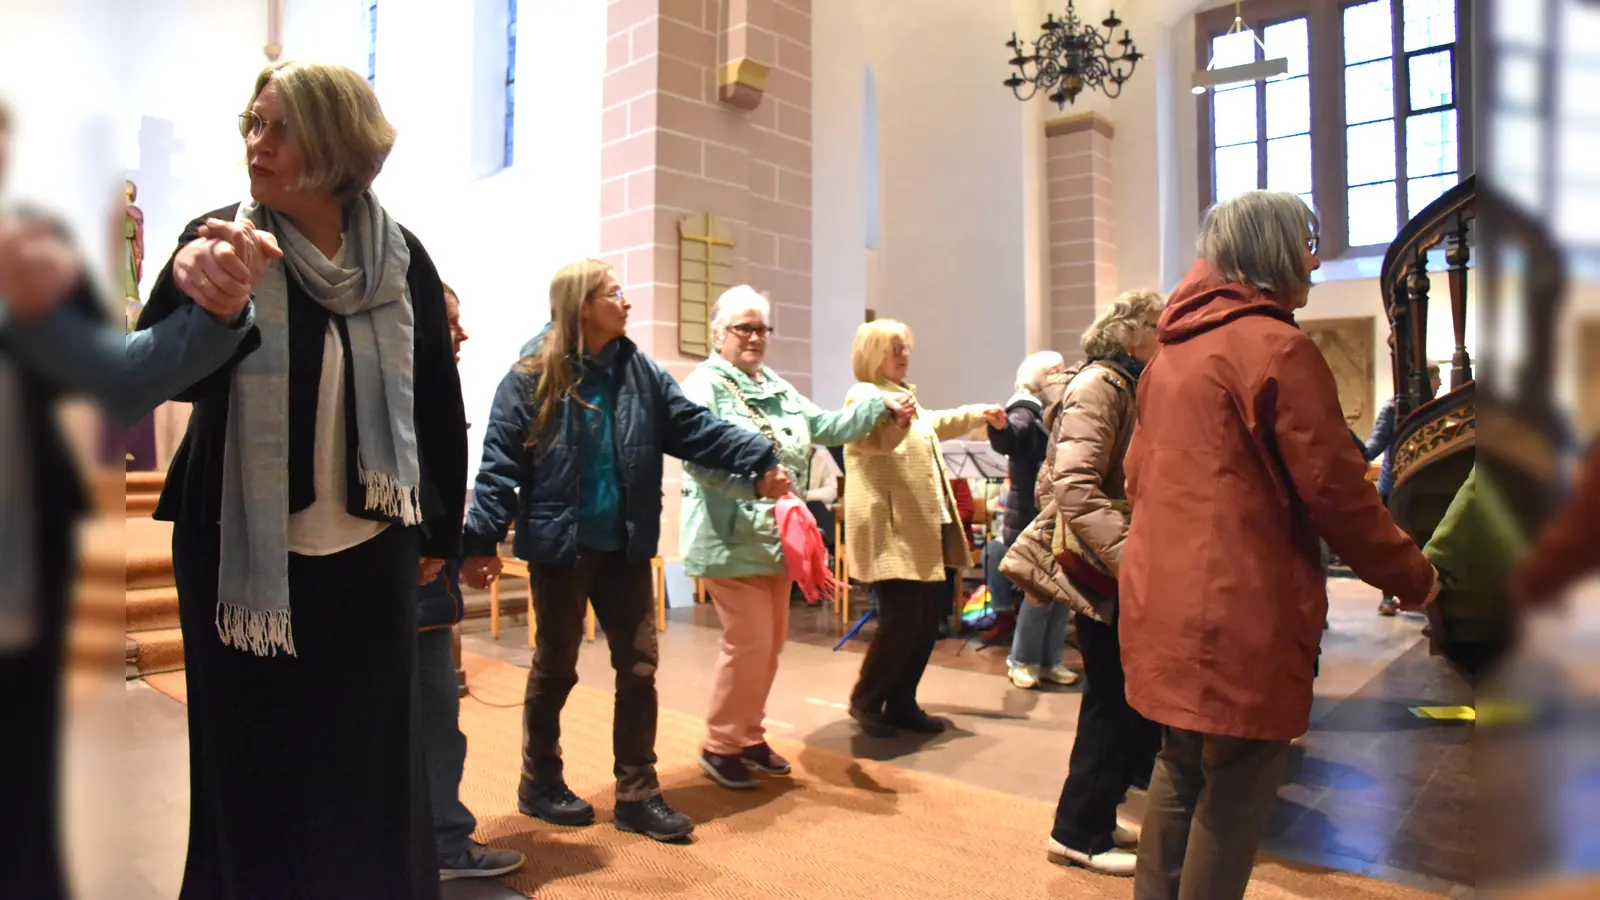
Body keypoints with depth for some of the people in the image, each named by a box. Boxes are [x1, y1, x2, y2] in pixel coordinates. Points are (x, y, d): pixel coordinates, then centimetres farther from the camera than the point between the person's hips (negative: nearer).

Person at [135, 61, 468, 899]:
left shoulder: (399, 257, 0)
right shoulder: (222, 240, -4)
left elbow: (437, 397, 5)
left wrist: (441, 528, 7)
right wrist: (183, 287, -38)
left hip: (369, 555, 1)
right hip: (242, 552, -1)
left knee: (367, 760, 13)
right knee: (254, 766, 9)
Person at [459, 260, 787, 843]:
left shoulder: (641, 373, 5)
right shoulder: (533, 376, -8)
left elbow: (695, 428, 0)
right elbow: (500, 462, -10)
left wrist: (758, 460, -12)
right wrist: (482, 541, -16)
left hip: (625, 547, 5)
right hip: (559, 546, -4)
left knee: (639, 666, 7)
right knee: (555, 667, 11)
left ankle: (638, 794, 20)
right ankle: (538, 784, 32)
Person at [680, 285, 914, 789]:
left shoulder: (780, 389, 16)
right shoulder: (704, 386, -9)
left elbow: (827, 426, 14)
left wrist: (882, 407, 3)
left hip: (776, 539, 8)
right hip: (732, 541, -8)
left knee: (772, 642, 13)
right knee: (749, 642, -8)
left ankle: (749, 736, 29)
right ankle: (720, 744, 11)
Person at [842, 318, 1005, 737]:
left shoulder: (905, 396, 21)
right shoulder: (863, 397, -8)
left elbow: (934, 425, 41)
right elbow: (875, 437, -29)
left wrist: (980, 414, 38)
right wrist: (895, 416, -49)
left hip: (926, 527, 10)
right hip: (892, 529, -10)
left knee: (929, 615, 10)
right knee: (902, 616, -12)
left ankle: (901, 703, 21)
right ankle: (866, 700, 8)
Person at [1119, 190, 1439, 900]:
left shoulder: (1172, 352, 12)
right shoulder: (1277, 347, -12)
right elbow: (1335, 491, -12)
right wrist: (1413, 577, 3)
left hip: (1160, 600, 8)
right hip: (1241, 612, -8)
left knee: (1180, 773, 21)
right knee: (1233, 797, 5)